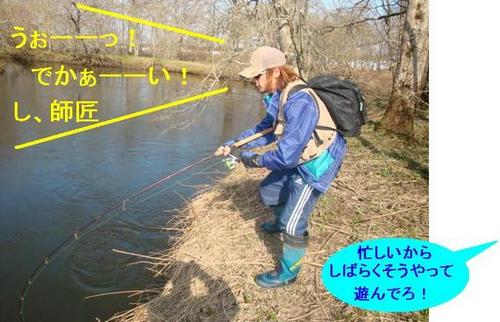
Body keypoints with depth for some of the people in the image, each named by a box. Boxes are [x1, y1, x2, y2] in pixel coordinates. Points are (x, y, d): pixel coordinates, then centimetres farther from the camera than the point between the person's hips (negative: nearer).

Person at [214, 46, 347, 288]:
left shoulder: (299, 101, -34)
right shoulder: (280, 94, -2)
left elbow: (287, 155, -34)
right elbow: (264, 129, 9)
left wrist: (255, 159, -18)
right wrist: (233, 144, -1)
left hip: (318, 164, -9)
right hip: (301, 158, 10)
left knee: (293, 222, -5)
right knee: (269, 191, 23)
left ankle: (288, 272, 17)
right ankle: (281, 221, 53)